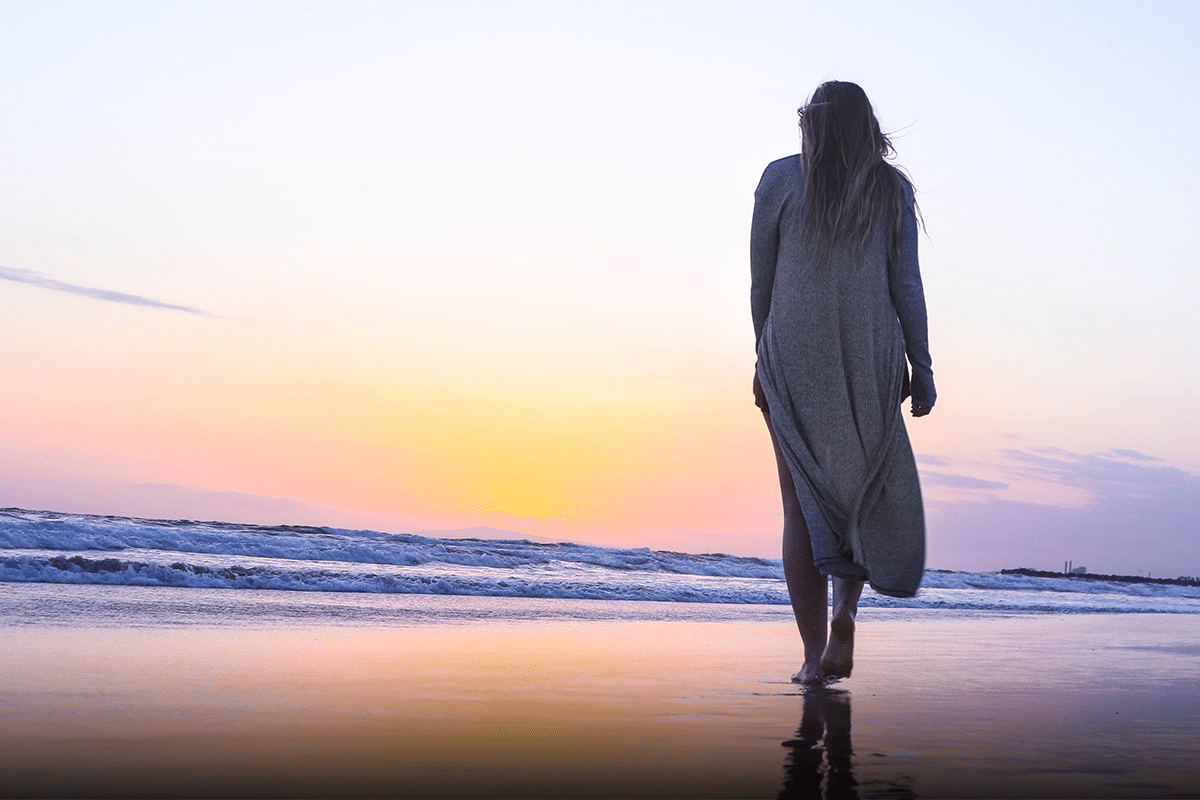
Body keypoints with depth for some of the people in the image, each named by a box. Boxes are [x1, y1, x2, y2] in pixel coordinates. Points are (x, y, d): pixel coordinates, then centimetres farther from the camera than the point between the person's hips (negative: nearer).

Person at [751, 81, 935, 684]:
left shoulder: (780, 179, 6)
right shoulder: (891, 188, 7)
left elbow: (761, 280, 6)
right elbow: (906, 285, 2)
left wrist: (765, 358, 15)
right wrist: (921, 370, 6)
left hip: (793, 354, 0)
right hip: (869, 358, 0)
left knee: (803, 503, 5)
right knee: (866, 492, 15)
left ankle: (814, 655, 2)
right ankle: (844, 613, -8)